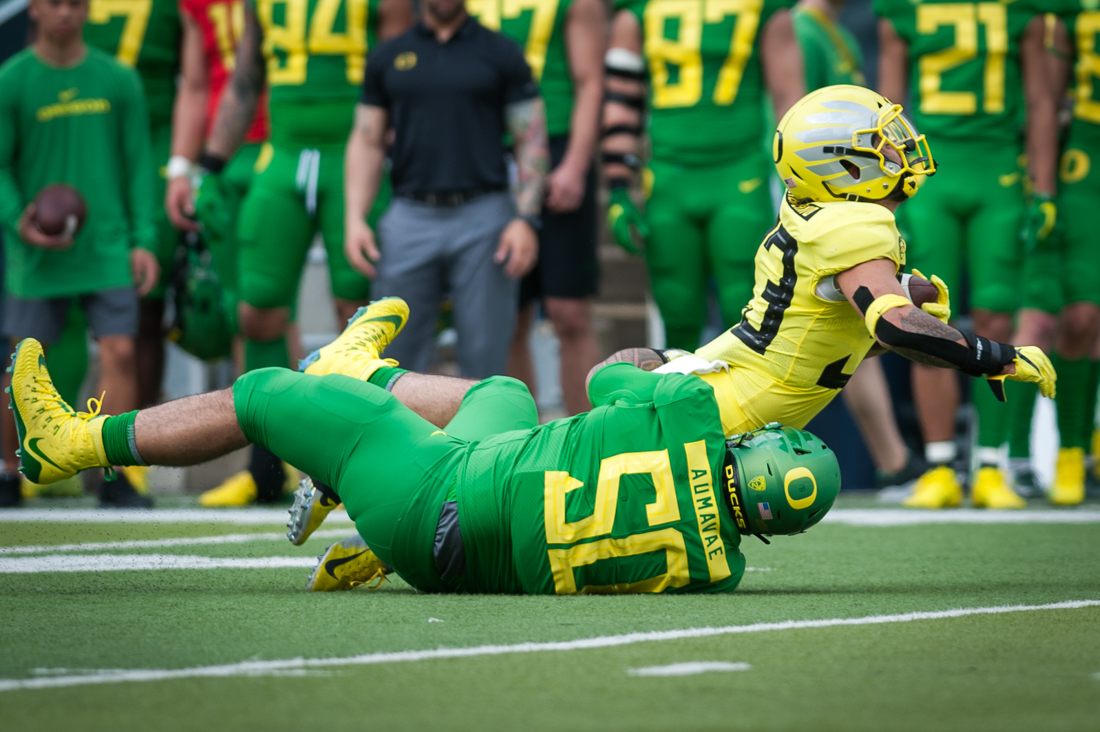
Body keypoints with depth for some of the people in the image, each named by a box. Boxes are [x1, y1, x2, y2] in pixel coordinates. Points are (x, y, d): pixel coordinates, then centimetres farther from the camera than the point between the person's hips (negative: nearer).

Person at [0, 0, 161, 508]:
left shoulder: (117, 80, 5)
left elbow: (137, 163, 8)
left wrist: (144, 239, 1)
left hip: (107, 246, 1)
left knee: (119, 352, -9)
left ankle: (115, 478, -5)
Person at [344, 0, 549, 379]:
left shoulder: (502, 54, 5)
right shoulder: (387, 57, 11)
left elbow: (532, 140, 2)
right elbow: (367, 142, 11)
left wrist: (526, 219, -10)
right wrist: (355, 219, 0)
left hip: (483, 219, -2)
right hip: (409, 218, 2)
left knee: (484, 361, -1)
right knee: (394, 359, 1)